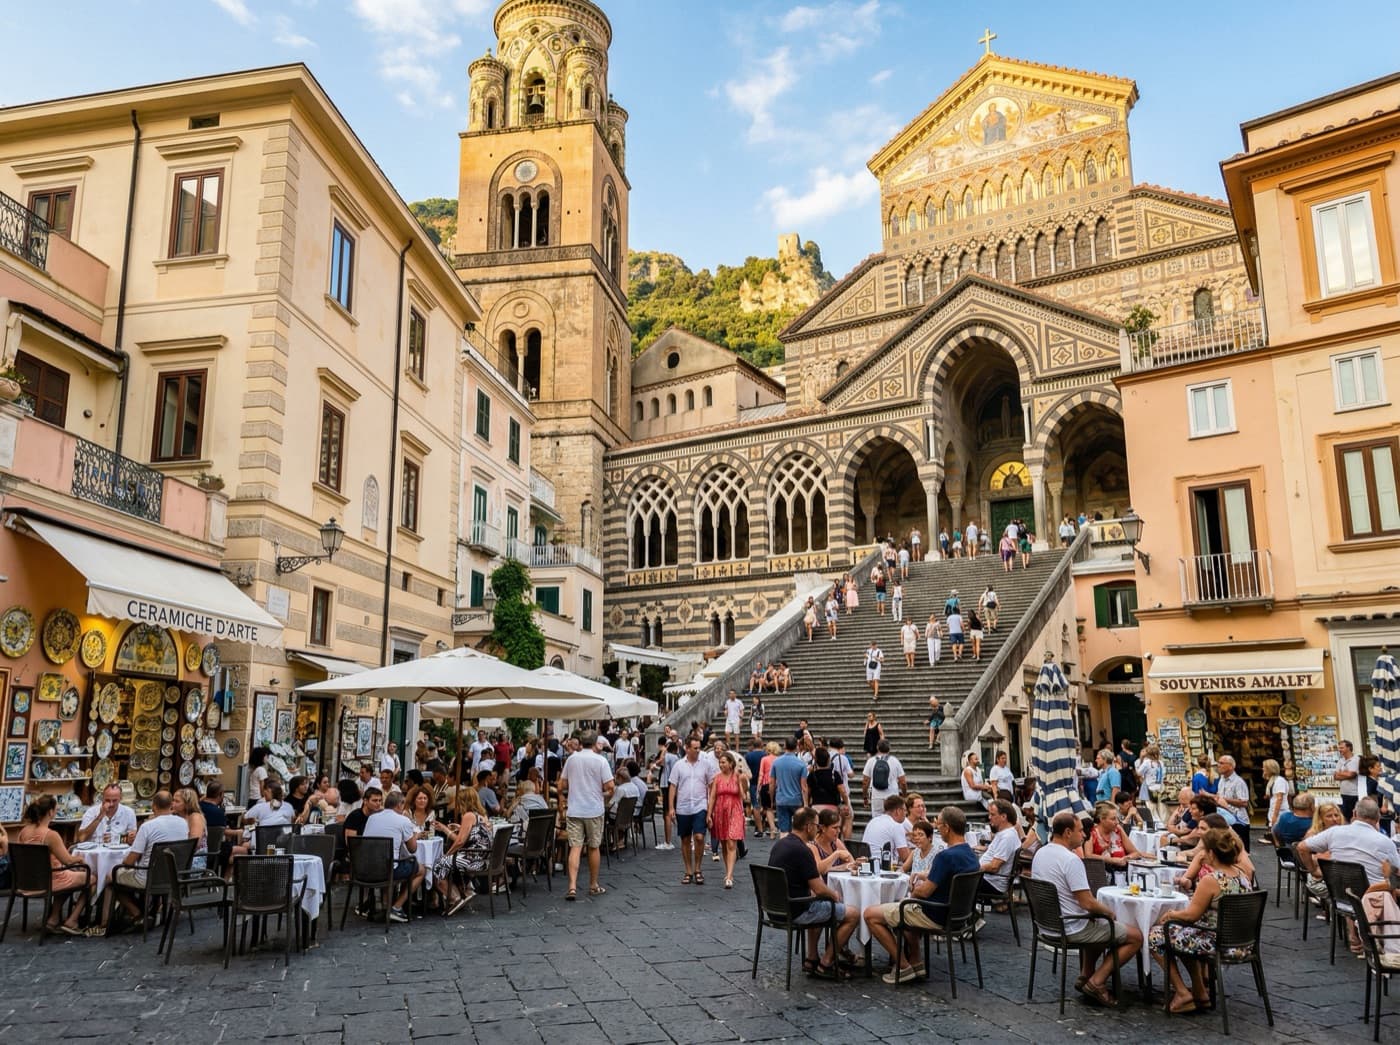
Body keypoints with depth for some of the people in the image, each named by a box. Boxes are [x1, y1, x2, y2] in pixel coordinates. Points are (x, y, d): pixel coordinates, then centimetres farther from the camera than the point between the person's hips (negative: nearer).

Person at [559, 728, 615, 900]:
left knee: (575, 847, 0)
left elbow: (562, 785, 8)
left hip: (574, 810, 2)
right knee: (593, 847, 10)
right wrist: (606, 793, 10)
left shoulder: (571, 759, 3)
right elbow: (609, 786, -12)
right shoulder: (600, 760, -8)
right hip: (594, 809, -2)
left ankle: (572, 887, -12)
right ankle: (593, 886, 21)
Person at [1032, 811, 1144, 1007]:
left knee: (1096, 923, 35)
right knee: (1136, 936, 3)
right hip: (1072, 929, -9)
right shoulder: (1071, 860, -24)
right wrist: (1109, 912, -4)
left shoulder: (1040, 854, 4)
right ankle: (1096, 983, 0)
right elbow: (1088, 903, -26)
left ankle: (1085, 976, 24)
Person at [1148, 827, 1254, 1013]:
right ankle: (1200, 991, 32)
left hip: (1216, 943, -9)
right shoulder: (1242, 874, 0)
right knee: (1187, 934, 33)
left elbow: (1192, 915, -17)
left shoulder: (1210, 879, -24)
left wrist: (1170, 914, -1)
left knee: (1155, 936, 6)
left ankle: (1183, 993, 9)